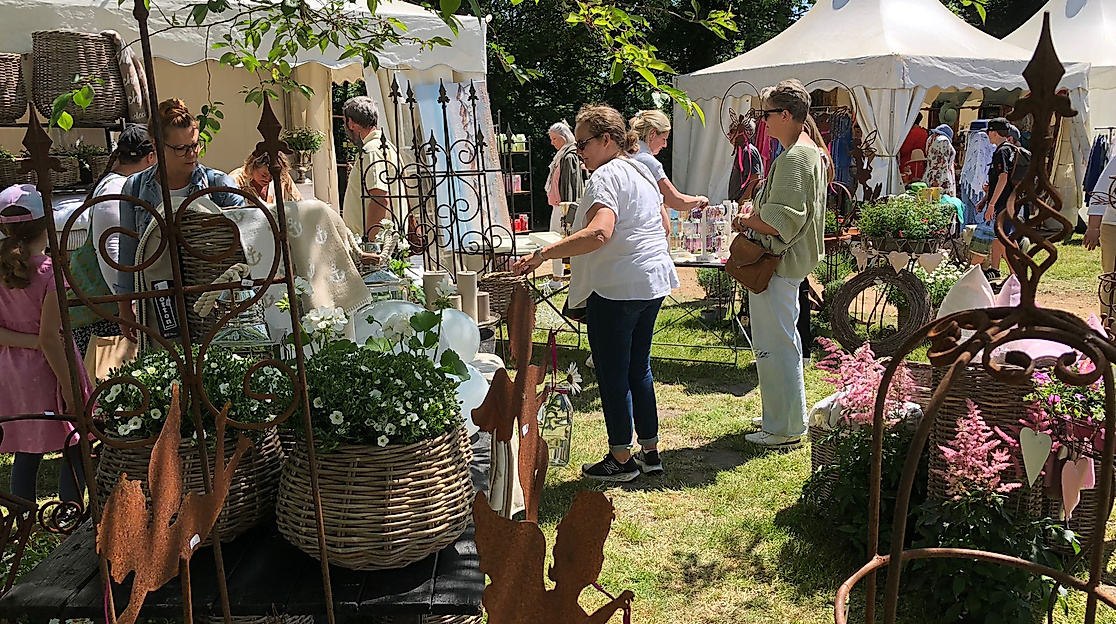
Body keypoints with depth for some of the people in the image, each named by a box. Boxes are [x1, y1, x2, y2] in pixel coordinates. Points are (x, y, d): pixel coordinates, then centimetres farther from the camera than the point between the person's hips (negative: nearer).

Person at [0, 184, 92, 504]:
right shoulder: (50, 271, -17)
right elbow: (50, 339, -19)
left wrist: (29, 341, -9)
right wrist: (70, 390, -14)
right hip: (48, 370, -6)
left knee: (26, 453, 16)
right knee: (75, 451, 6)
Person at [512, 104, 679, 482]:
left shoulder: (605, 176, -14)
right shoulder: (642, 172, 16)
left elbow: (598, 234, -30)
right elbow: (663, 225, 24)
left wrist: (542, 255, -31)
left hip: (617, 287, -10)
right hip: (653, 281, 10)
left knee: (613, 374, 1)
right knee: (639, 368, 17)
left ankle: (621, 459, 11)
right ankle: (650, 451, 25)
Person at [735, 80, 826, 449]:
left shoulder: (793, 158, -20)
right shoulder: (812, 152, 14)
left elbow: (779, 223, -27)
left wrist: (747, 221, -10)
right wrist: (754, 214, 11)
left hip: (779, 263, -11)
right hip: (794, 260, 11)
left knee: (774, 345, -3)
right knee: (785, 339, 20)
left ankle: (784, 429, 6)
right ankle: (793, 419, 33)